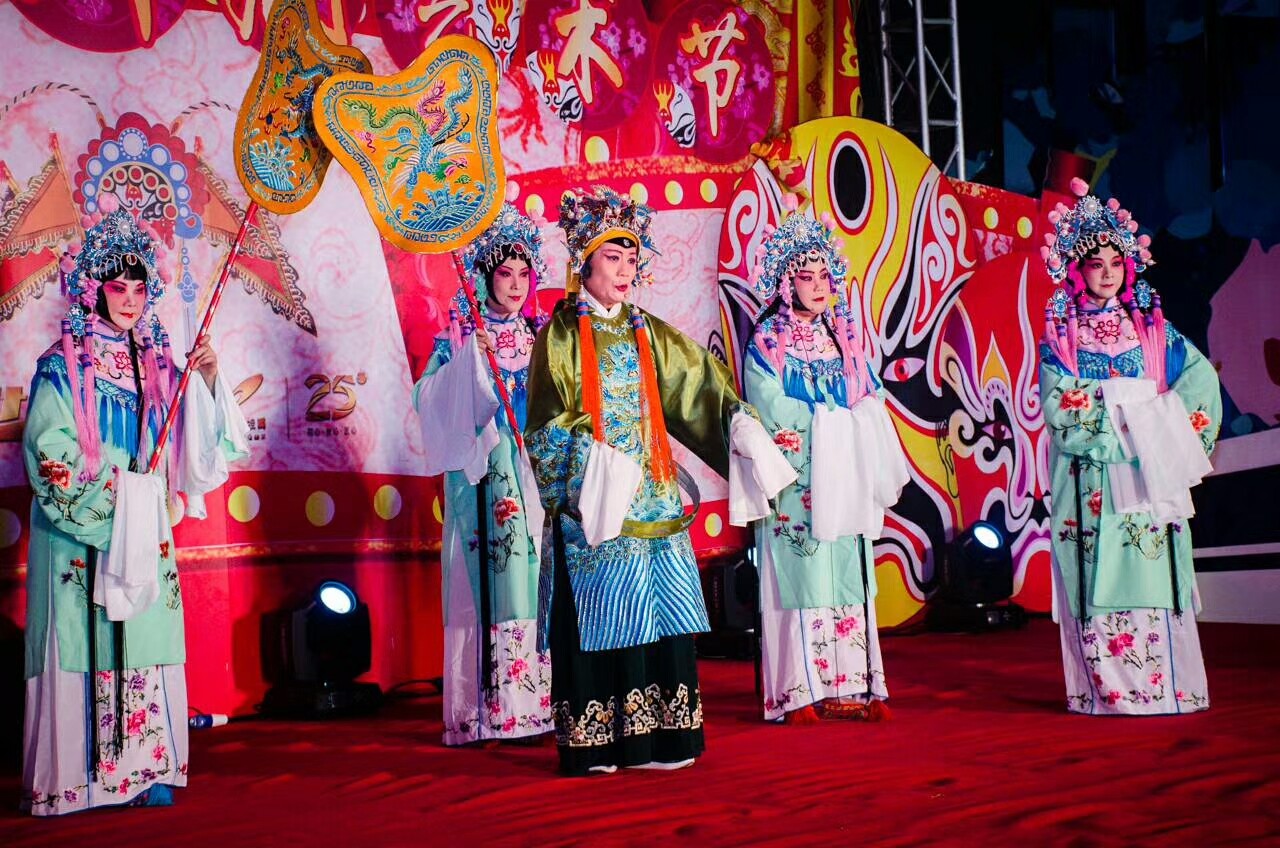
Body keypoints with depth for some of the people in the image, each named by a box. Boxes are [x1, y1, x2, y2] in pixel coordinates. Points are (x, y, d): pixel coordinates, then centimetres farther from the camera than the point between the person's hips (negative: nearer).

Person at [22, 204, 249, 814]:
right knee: (83, 645, -5)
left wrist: (208, 380, -6)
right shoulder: (64, 365, -1)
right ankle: (75, 778, 2)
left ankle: (145, 768, 9)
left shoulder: (157, 363, 12)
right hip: (81, 534, -4)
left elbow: (197, 446, 7)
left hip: (145, 530, 4)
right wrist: (114, 493, -15)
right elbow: (46, 452, -8)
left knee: (145, 645, 3)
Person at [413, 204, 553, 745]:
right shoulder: (460, 334, 4)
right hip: (483, 473, -4)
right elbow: (431, 398, -8)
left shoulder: (539, 336, 15)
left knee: (534, 580, -1)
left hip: (537, 471, 4)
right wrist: (471, 357, -16)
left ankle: (535, 701, 4)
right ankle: (482, 709, -4)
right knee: (487, 583, -8)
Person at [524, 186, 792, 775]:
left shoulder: (647, 332, 15)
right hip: (592, 494, -5)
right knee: (597, 613, -5)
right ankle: (591, 744, 2)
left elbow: (696, 383, 13)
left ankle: (650, 736, 9)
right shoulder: (562, 332, 0)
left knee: (656, 611, 2)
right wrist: (590, 458, -19)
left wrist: (739, 422, -1)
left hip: (649, 491, 5)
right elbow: (546, 419, -6)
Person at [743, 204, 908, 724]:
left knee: (847, 579, 5)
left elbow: (869, 406, 10)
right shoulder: (766, 343, -2)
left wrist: (876, 467, -7)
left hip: (844, 483, 5)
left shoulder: (844, 338, 14)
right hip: (795, 485, -5)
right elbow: (775, 416, -13)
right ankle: (797, 693, -1)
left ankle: (848, 686, 10)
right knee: (798, 581, -5)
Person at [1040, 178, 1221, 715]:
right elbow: (1058, 407, -7)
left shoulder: (1149, 326, 12)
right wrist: (1119, 415, -13)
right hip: (1088, 477, -2)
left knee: (1149, 572, -2)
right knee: (1097, 577, -5)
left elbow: (1201, 379, 7)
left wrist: (1169, 429, -4)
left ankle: (1164, 684, 3)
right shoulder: (1058, 335, 5)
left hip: (1147, 468, 2)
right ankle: (1107, 689, -1)